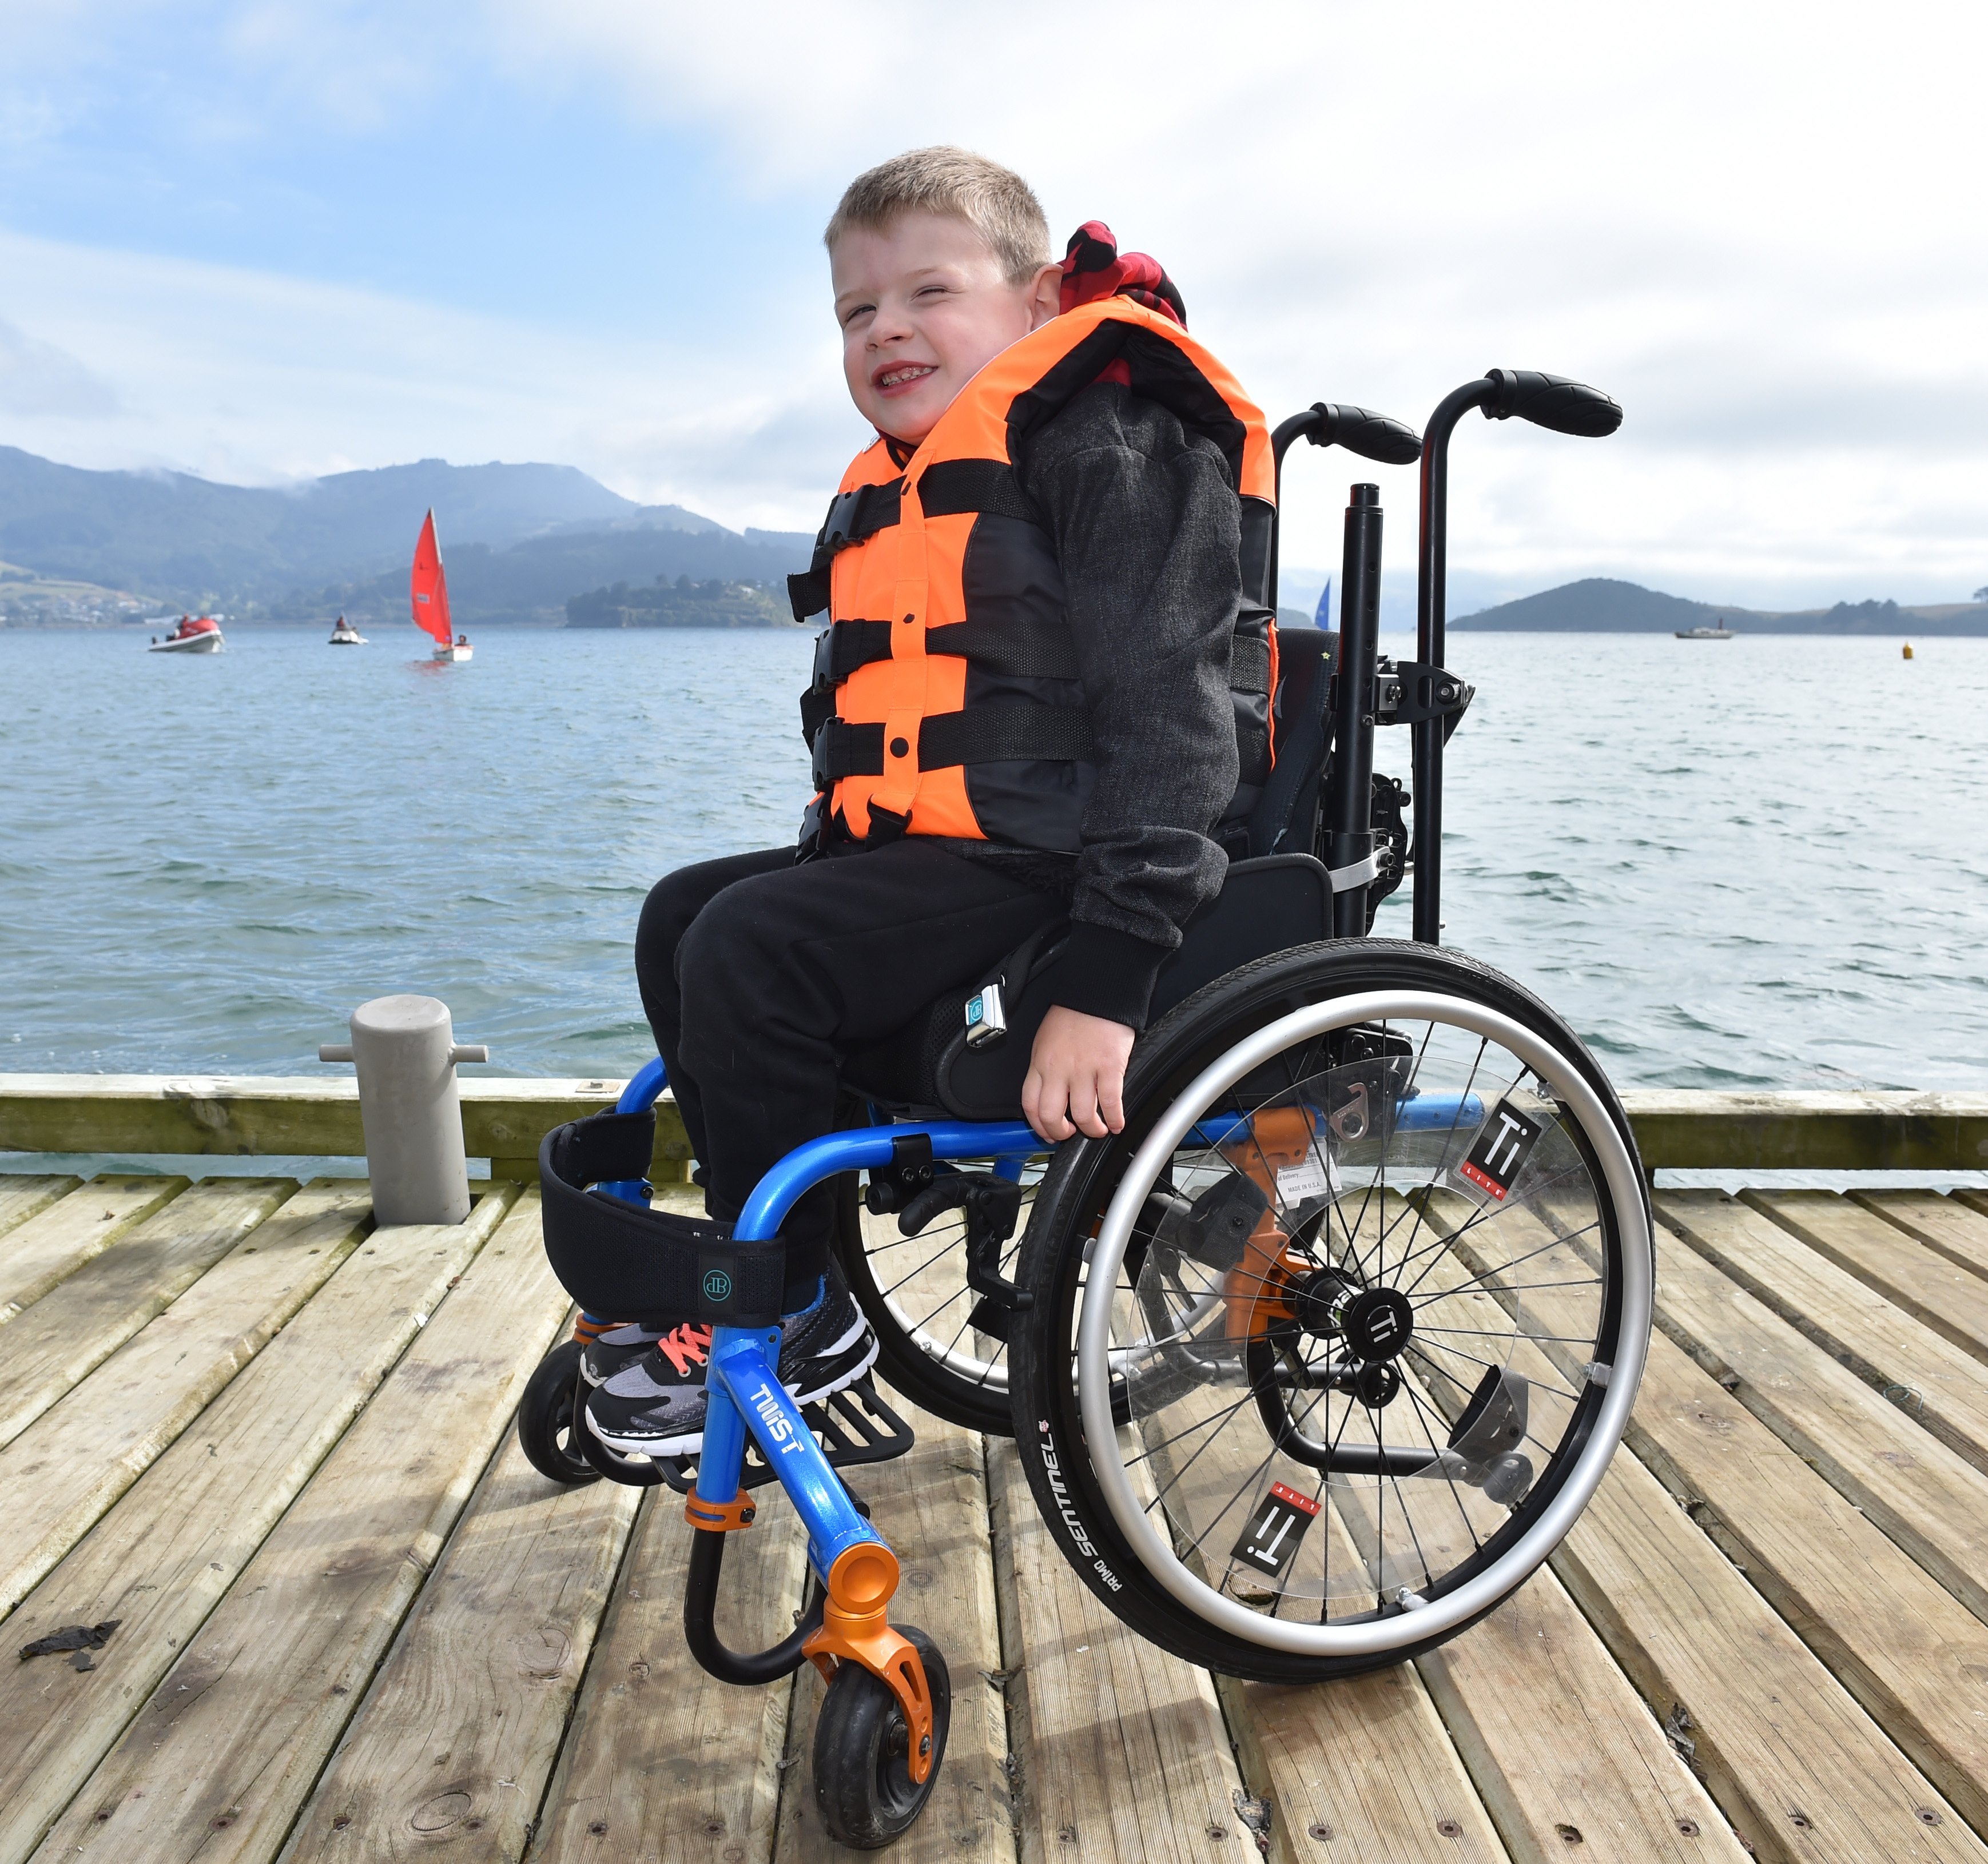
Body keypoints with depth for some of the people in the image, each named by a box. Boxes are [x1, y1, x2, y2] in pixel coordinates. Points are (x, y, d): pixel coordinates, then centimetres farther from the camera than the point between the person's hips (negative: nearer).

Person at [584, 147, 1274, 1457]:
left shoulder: (1111, 443, -11)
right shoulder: (898, 487, 18)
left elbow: (1168, 705, -21)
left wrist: (1106, 975, -28)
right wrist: (837, 850, 21)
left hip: (1052, 864, -10)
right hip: (928, 852, 10)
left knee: (753, 950, -23)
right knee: (684, 915, 9)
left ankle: (794, 1318, -4)